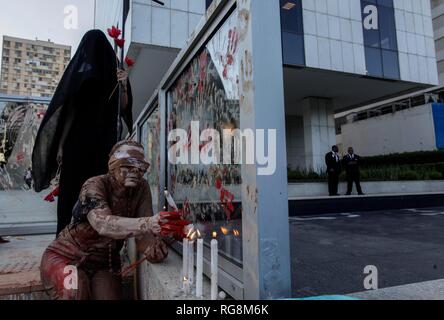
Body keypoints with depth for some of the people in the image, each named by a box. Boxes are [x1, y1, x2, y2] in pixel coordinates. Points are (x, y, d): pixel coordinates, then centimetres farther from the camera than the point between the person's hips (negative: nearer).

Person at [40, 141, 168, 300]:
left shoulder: (142, 188, -9)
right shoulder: (95, 186, -22)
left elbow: (142, 231, -13)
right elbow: (104, 224, -41)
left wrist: (154, 248, -35)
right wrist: (146, 224, -54)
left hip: (105, 264, 4)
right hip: (66, 257, -4)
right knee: (75, 290, -30)